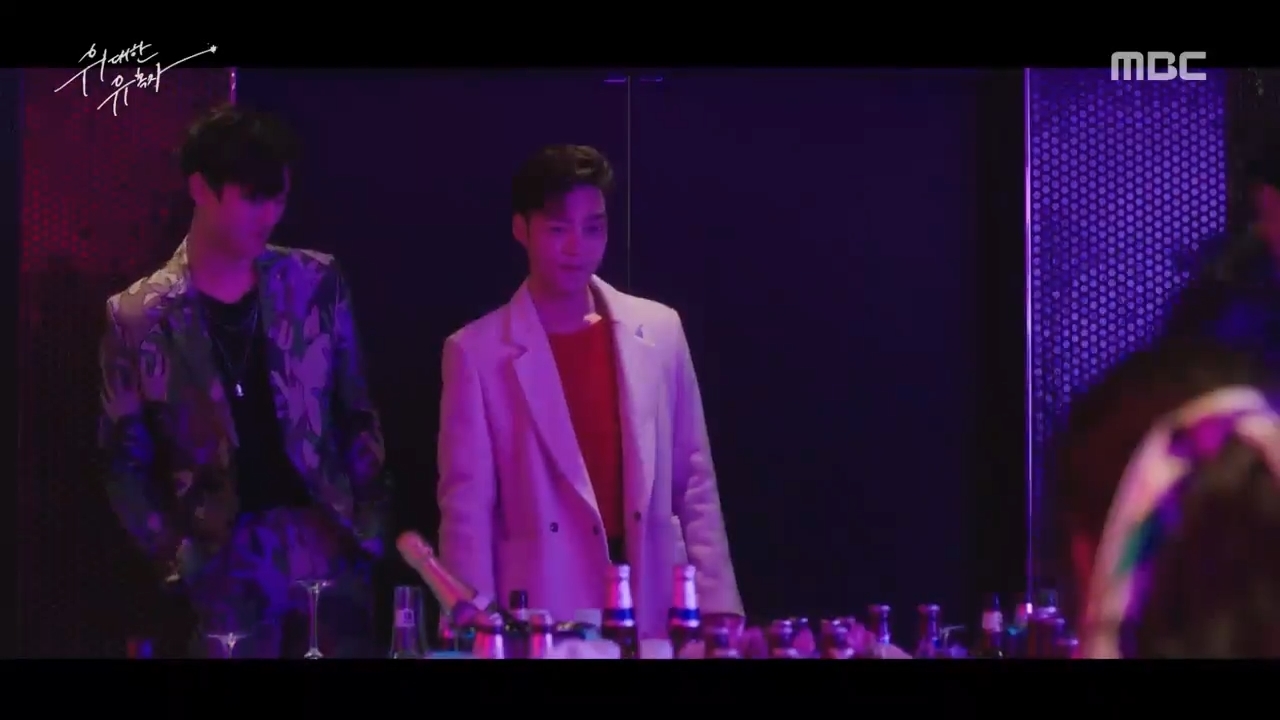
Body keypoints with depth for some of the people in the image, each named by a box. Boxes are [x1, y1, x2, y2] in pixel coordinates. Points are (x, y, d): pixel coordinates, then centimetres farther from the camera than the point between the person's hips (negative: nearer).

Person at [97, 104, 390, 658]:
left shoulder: (316, 284, 6)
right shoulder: (138, 316, 0)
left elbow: (356, 416, 10)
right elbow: (126, 461, 4)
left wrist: (369, 527, 2)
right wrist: (178, 558, -5)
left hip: (327, 550, 2)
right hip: (225, 569, -1)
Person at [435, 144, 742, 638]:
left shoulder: (659, 330, 7)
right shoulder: (477, 352, -2)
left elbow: (695, 488, 9)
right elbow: (467, 511, -3)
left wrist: (719, 613, 4)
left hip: (656, 616, 3)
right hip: (543, 621, -3)